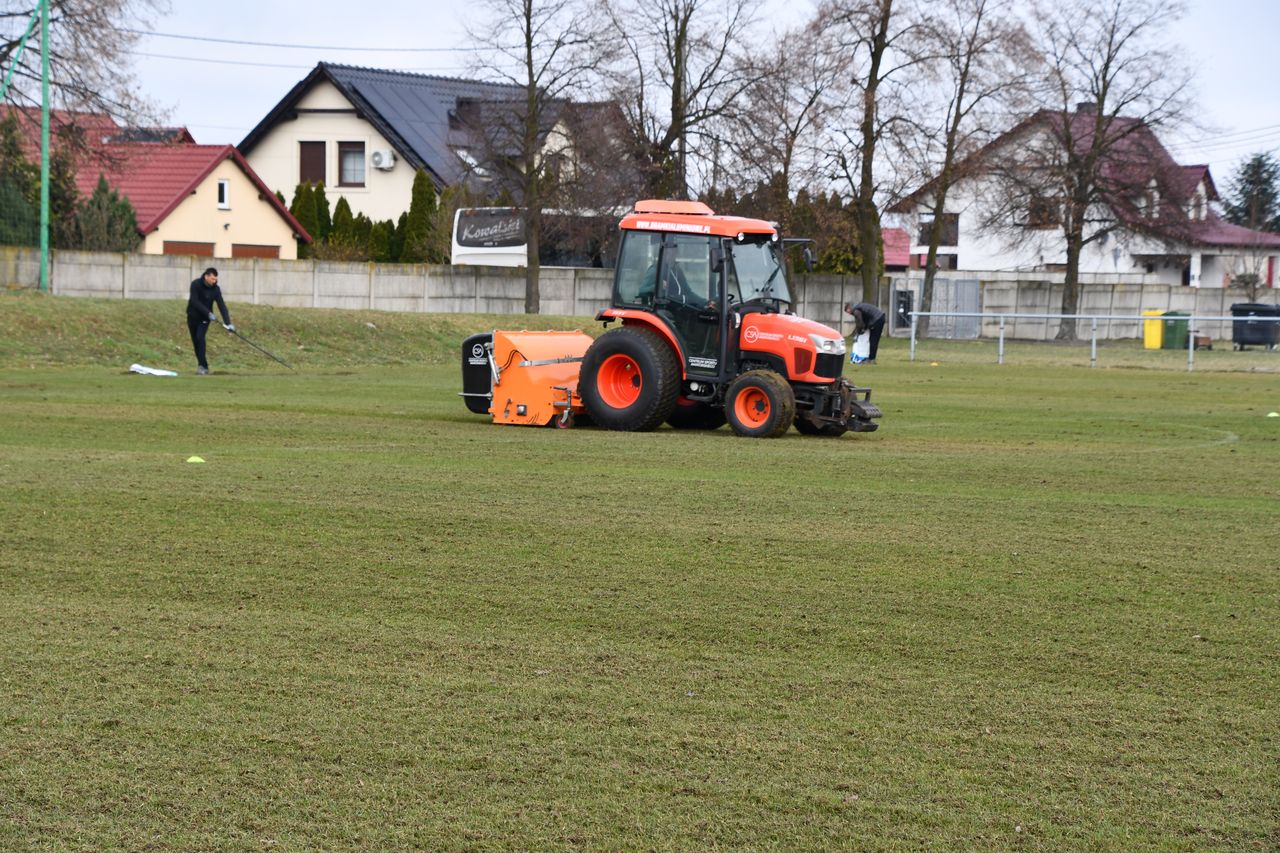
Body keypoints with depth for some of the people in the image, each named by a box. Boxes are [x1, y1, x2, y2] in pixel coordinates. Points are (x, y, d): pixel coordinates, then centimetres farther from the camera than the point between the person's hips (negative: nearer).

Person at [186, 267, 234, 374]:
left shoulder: (215, 289, -12)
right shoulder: (195, 284, -16)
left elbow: (222, 306, -17)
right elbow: (195, 301, -23)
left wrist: (228, 322, -27)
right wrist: (208, 312, -31)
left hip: (205, 318, -1)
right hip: (193, 316, 1)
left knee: (200, 338, -21)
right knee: (195, 341, 3)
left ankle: (202, 366, -24)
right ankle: (203, 365, 14)